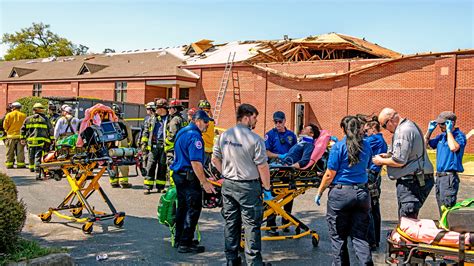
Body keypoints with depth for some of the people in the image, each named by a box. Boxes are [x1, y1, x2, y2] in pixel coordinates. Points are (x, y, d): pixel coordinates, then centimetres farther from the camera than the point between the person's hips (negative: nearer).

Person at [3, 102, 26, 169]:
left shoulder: (9, 115, -3)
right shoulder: (23, 115, -1)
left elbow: (5, 126, -2)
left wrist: (8, 130, 17)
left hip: (11, 136, 0)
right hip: (20, 135, 0)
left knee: (10, 151, 7)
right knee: (20, 151, 2)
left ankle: (9, 164, 7)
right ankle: (20, 164, 1)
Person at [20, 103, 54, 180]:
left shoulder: (28, 119, 11)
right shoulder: (45, 119, 2)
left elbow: (23, 129, 13)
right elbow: (51, 130, 2)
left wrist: (22, 138, 20)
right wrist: (52, 139, 10)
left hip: (30, 140, 4)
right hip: (42, 141, -4)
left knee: (31, 155, 23)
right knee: (38, 156, -8)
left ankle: (31, 167, 45)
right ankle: (38, 173, -16)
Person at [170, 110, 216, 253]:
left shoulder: (182, 132, 14)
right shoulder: (194, 135, -18)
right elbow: (195, 162, -25)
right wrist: (205, 183, -23)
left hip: (178, 175, 10)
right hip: (189, 177, -10)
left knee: (182, 207, 18)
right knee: (193, 209, -3)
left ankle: (179, 238, 27)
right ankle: (185, 244, 1)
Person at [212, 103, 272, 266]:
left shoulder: (224, 136, 2)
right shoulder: (255, 139, -16)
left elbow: (215, 159, 10)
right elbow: (263, 167, -14)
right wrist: (267, 189, -4)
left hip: (228, 185, 6)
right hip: (248, 187, -6)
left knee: (231, 223, 15)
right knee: (251, 225, 4)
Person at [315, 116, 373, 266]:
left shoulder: (339, 146, -9)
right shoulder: (366, 146, 6)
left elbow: (330, 174, -10)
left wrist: (319, 192, 0)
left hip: (340, 194, -4)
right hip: (362, 193, 5)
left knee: (338, 237, 8)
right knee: (359, 236, 9)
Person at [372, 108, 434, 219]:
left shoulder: (403, 131, -17)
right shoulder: (410, 125, 16)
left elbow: (399, 161, -20)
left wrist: (381, 161, -4)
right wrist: (387, 155, 16)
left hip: (410, 182, -11)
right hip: (419, 179, 11)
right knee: (412, 219, 14)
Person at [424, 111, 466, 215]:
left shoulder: (459, 135, -9)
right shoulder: (441, 136, 14)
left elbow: (453, 148, -28)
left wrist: (449, 130, -18)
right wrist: (430, 130, 6)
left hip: (450, 176, -8)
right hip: (439, 175, 8)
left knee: (447, 207, -10)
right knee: (441, 208, 14)